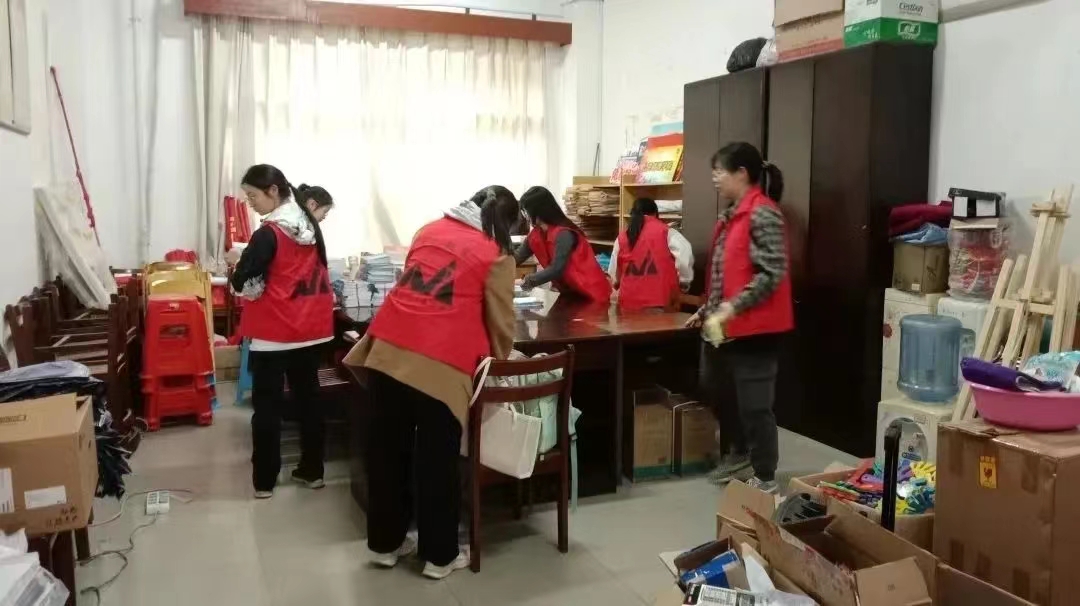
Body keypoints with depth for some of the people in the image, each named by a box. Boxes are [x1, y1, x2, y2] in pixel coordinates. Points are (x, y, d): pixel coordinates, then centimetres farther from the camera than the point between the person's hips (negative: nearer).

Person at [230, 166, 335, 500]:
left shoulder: (269, 233, -17)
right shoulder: (311, 227, 4)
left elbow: (242, 281, -17)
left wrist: (242, 268, 2)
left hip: (274, 332, -6)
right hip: (311, 329, 7)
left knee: (267, 405, 4)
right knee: (309, 398, 13)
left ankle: (264, 481, 11)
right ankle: (312, 471, 21)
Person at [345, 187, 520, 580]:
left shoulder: (430, 230, 20)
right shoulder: (497, 255, 5)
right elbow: (500, 321, 8)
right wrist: (500, 361, 26)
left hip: (388, 349, 5)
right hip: (439, 364, -5)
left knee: (387, 452, 16)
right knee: (437, 462, 9)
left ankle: (386, 543, 32)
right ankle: (439, 556, 22)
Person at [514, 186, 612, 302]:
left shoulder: (563, 234, -24)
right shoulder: (536, 234, 1)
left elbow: (556, 270, -27)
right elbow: (517, 256, 4)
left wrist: (527, 281, -20)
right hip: (570, 293, 8)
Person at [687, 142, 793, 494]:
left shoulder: (763, 214, -15)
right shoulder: (732, 215, 14)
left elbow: (771, 274, -21)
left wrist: (731, 309, -23)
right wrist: (708, 309, 16)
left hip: (754, 327, -10)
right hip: (727, 325, 10)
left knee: (754, 405, -1)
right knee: (713, 385, 21)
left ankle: (765, 479, 15)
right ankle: (738, 455, 40)